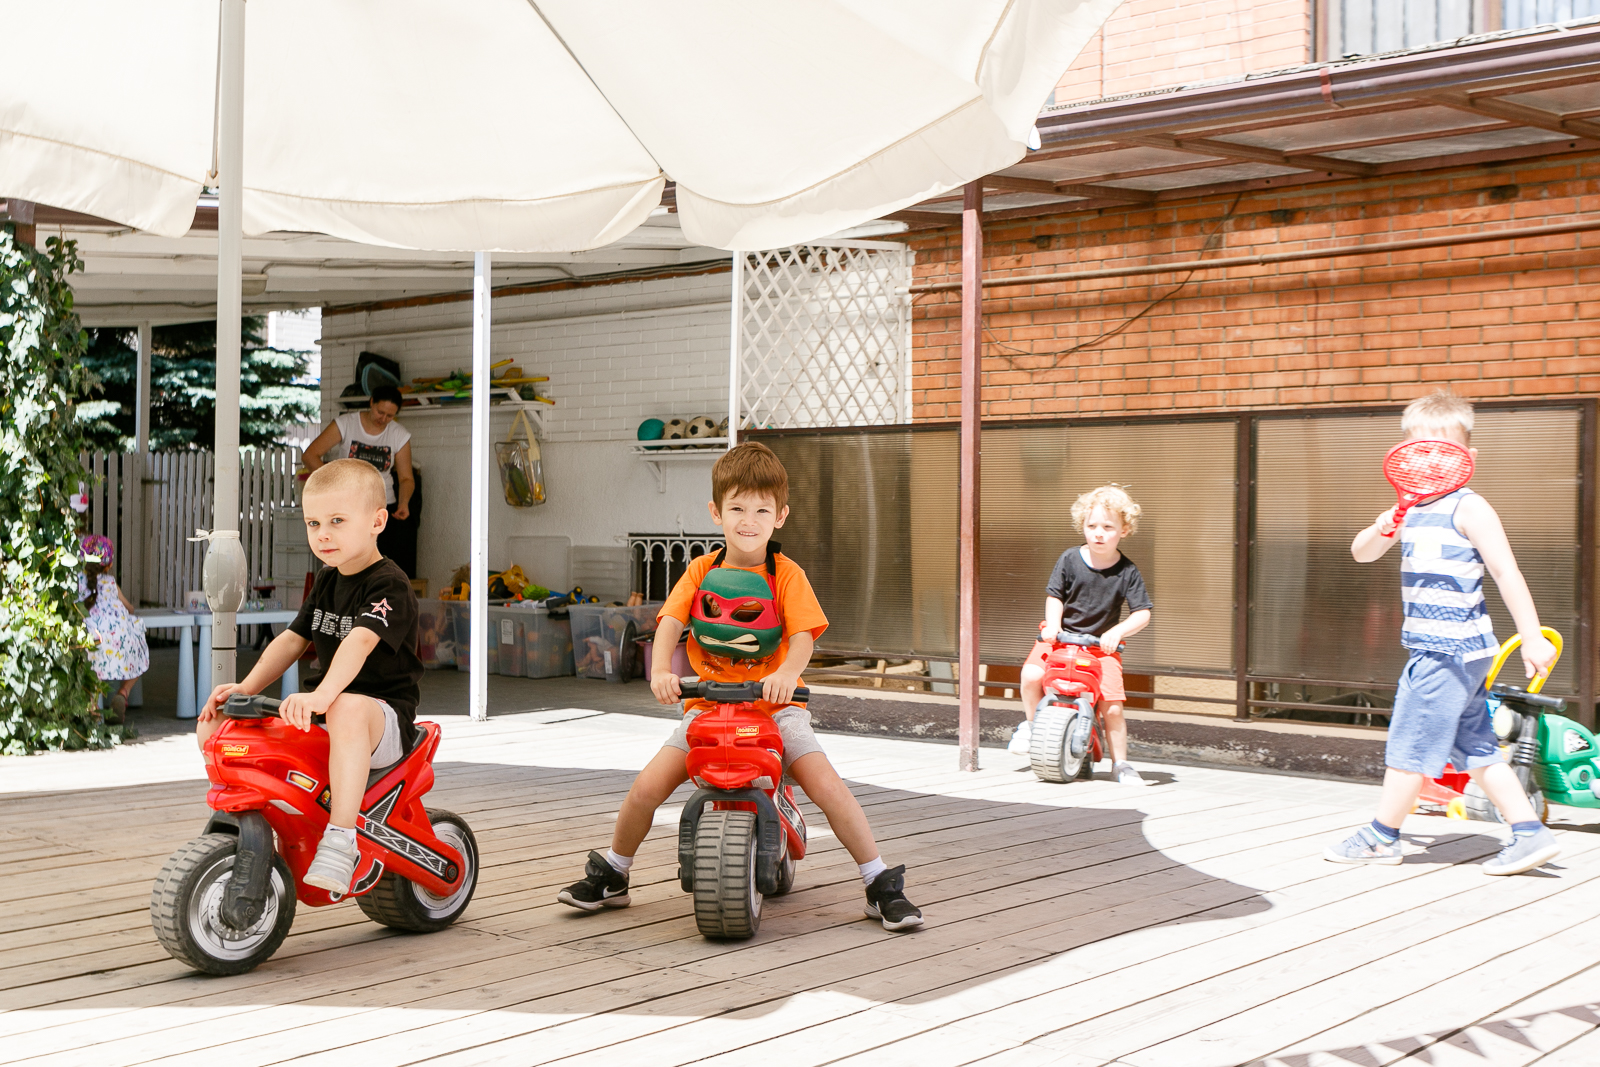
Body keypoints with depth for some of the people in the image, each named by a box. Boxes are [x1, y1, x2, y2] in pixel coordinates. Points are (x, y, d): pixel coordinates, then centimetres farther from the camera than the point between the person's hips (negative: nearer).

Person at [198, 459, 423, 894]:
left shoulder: (390, 586, -14)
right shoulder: (326, 581, 13)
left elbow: (360, 641, -31)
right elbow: (293, 639, 12)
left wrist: (323, 694, -48)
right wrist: (245, 687, -5)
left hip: (385, 716, -8)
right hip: (321, 715, 8)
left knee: (348, 710, -45)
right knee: (213, 724, -4)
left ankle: (340, 841, -46)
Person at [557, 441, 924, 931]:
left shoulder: (786, 574, -1)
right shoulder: (701, 570, 6)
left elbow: (803, 633, -13)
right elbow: (670, 621, -5)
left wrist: (787, 673, -35)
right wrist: (661, 670, -26)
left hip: (774, 704, -2)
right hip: (707, 703, 2)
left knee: (827, 785, -21)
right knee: (647, 786, -13)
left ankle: (881, 884, -5)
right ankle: (610, 875, 13)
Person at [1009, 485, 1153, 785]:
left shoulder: (1127, 572, -5)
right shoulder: (1070, 560, -3)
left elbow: (1142, 614, -8)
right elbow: (1054, 596, 3)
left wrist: (1117, 631, -25)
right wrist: (1052, 626, -14)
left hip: (1102, 645, 0)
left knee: (1113, 707, -12)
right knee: (1031, 674, -26)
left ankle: (1120, 763, 9)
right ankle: (1031, 725, 2)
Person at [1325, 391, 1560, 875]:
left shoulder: (1468, 509, -11)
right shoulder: (1412, 509, 14)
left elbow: (1507, 572, -14)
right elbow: (1361, 554, 14)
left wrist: (1531, 637, -18)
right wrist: (1379, 531, -10)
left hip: (1451, 650, -9)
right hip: (1437, 649, 9)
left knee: (1411, 739, -1)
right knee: (1475, 748, 11)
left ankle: (1382, 834, 10)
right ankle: (1530, 834, 14)